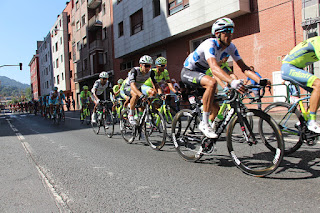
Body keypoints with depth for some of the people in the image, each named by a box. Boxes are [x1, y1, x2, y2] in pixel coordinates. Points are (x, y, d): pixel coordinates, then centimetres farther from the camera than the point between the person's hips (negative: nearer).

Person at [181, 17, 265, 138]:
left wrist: (260, 80, -27)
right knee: (212, 82, -36)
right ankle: (204, 123, -26)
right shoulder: (210, 44, -30)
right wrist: (232, 82, -61)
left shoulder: (230, 47, -7)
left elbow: (244, 67, -12)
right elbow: (214, 68, -47)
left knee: (215, 107, 4)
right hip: (188, 72, -8)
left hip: (200, 74, 8)